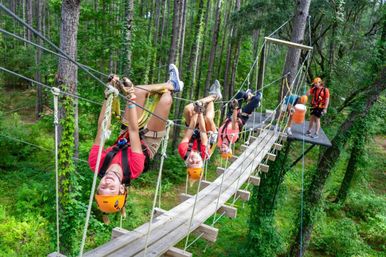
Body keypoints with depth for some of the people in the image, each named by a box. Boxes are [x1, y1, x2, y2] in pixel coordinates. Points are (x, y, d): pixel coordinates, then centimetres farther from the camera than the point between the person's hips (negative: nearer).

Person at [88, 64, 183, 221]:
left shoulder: (96, 164, -36)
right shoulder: (134, 169, -44)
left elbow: (102, 128, -37)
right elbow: (133, 131, -44)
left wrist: (109, 95, -38)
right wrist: (130, 99, -43)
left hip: (124, 137, 4)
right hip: (147, 142, -3)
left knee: (139, 90, -6)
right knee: (166, 99, -15)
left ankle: (171, 85, 27)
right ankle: (171, 86, 26)